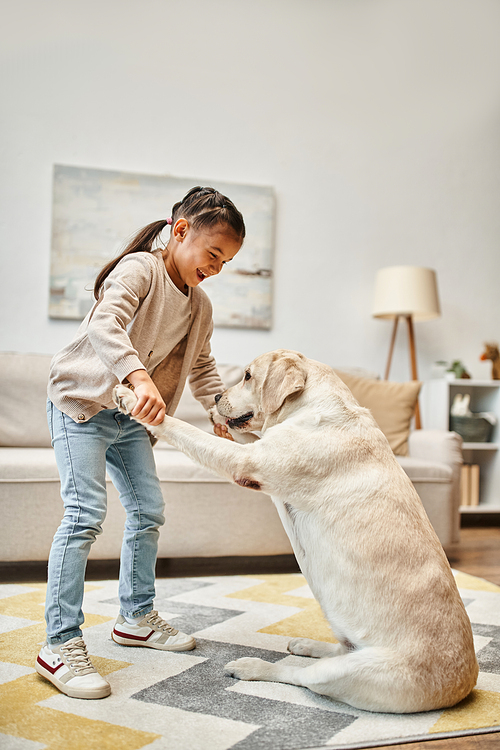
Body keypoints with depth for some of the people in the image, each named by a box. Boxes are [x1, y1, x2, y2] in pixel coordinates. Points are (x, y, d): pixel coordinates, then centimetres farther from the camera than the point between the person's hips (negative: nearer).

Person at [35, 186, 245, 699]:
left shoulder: (200, 305, 7)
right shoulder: (139, 268, -18)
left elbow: (202, 368, 17)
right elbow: (105, 324, -36)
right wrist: (138, 377, -51)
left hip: (130, 417, 8)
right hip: (82, 401, -8)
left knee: (148, 511, 9)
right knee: (85, 512, -16)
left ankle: (137, 617, 25)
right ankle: (61, 643, -10)